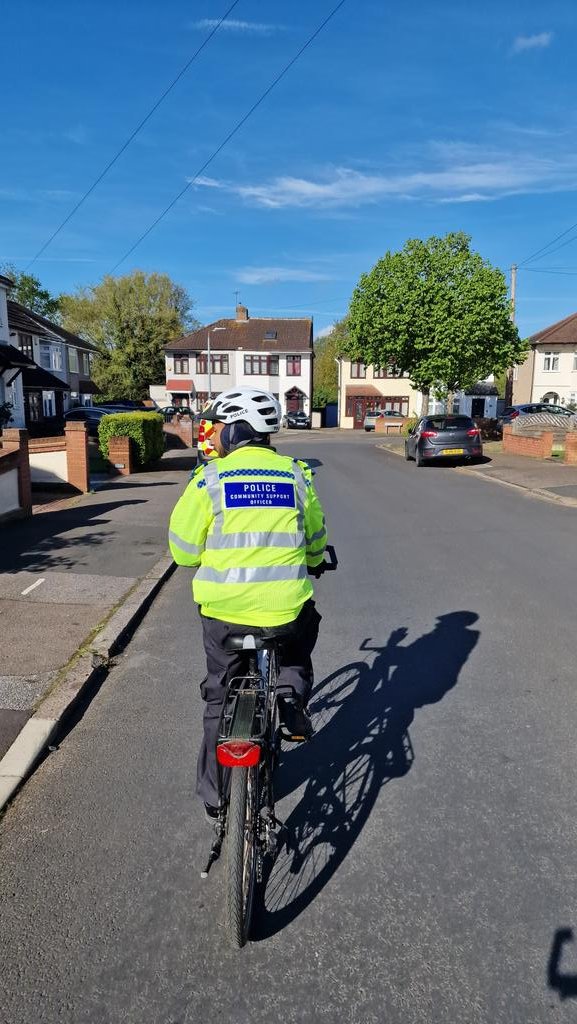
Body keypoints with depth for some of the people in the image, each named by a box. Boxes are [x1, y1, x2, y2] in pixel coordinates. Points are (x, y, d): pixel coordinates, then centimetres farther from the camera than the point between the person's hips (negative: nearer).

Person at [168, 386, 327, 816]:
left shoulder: (209, 479, -6)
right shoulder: (297, 475, 2)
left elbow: (183, 551, 0)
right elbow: (316, 547, 12)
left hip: (223, 611, 0)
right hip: (286, 610, 1)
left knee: (220, 697, 21)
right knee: (299, 640, 36)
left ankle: (215, 793, 31)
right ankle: (292, 691, 8)